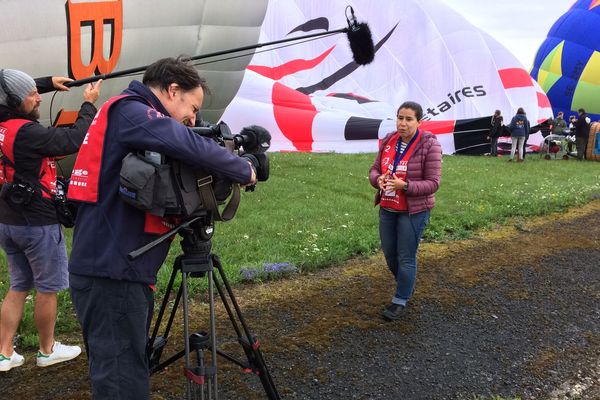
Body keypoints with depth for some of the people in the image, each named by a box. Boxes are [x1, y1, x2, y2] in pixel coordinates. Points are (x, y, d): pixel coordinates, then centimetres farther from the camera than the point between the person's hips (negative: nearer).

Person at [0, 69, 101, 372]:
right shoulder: (27, 133, -23)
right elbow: (74, 140, -20)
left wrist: (49, 82, 17)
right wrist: (89, 104, -9)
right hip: (38, 224, -8)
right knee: (48, 288, 9)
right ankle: (48, 350, 23)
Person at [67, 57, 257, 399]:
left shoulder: (131, 118, 19)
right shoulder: (129, 112, -11)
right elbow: (192, 148, -25)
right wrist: (244, 170, -10)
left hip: (115, 268, 10)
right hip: (112, 272, -10)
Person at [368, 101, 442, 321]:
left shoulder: (429, 145, -15)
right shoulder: (388, 141, 1)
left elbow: (432, 183, -16)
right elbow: (375, 169, 6)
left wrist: (404, 185, -29)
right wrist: (379, 179, -18)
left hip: (413, 211, -6)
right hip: (388, 209, 6)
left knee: (406, 257, 2)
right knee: (389, 254, 16)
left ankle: (400, 301, 19)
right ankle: (407, 285, 42)